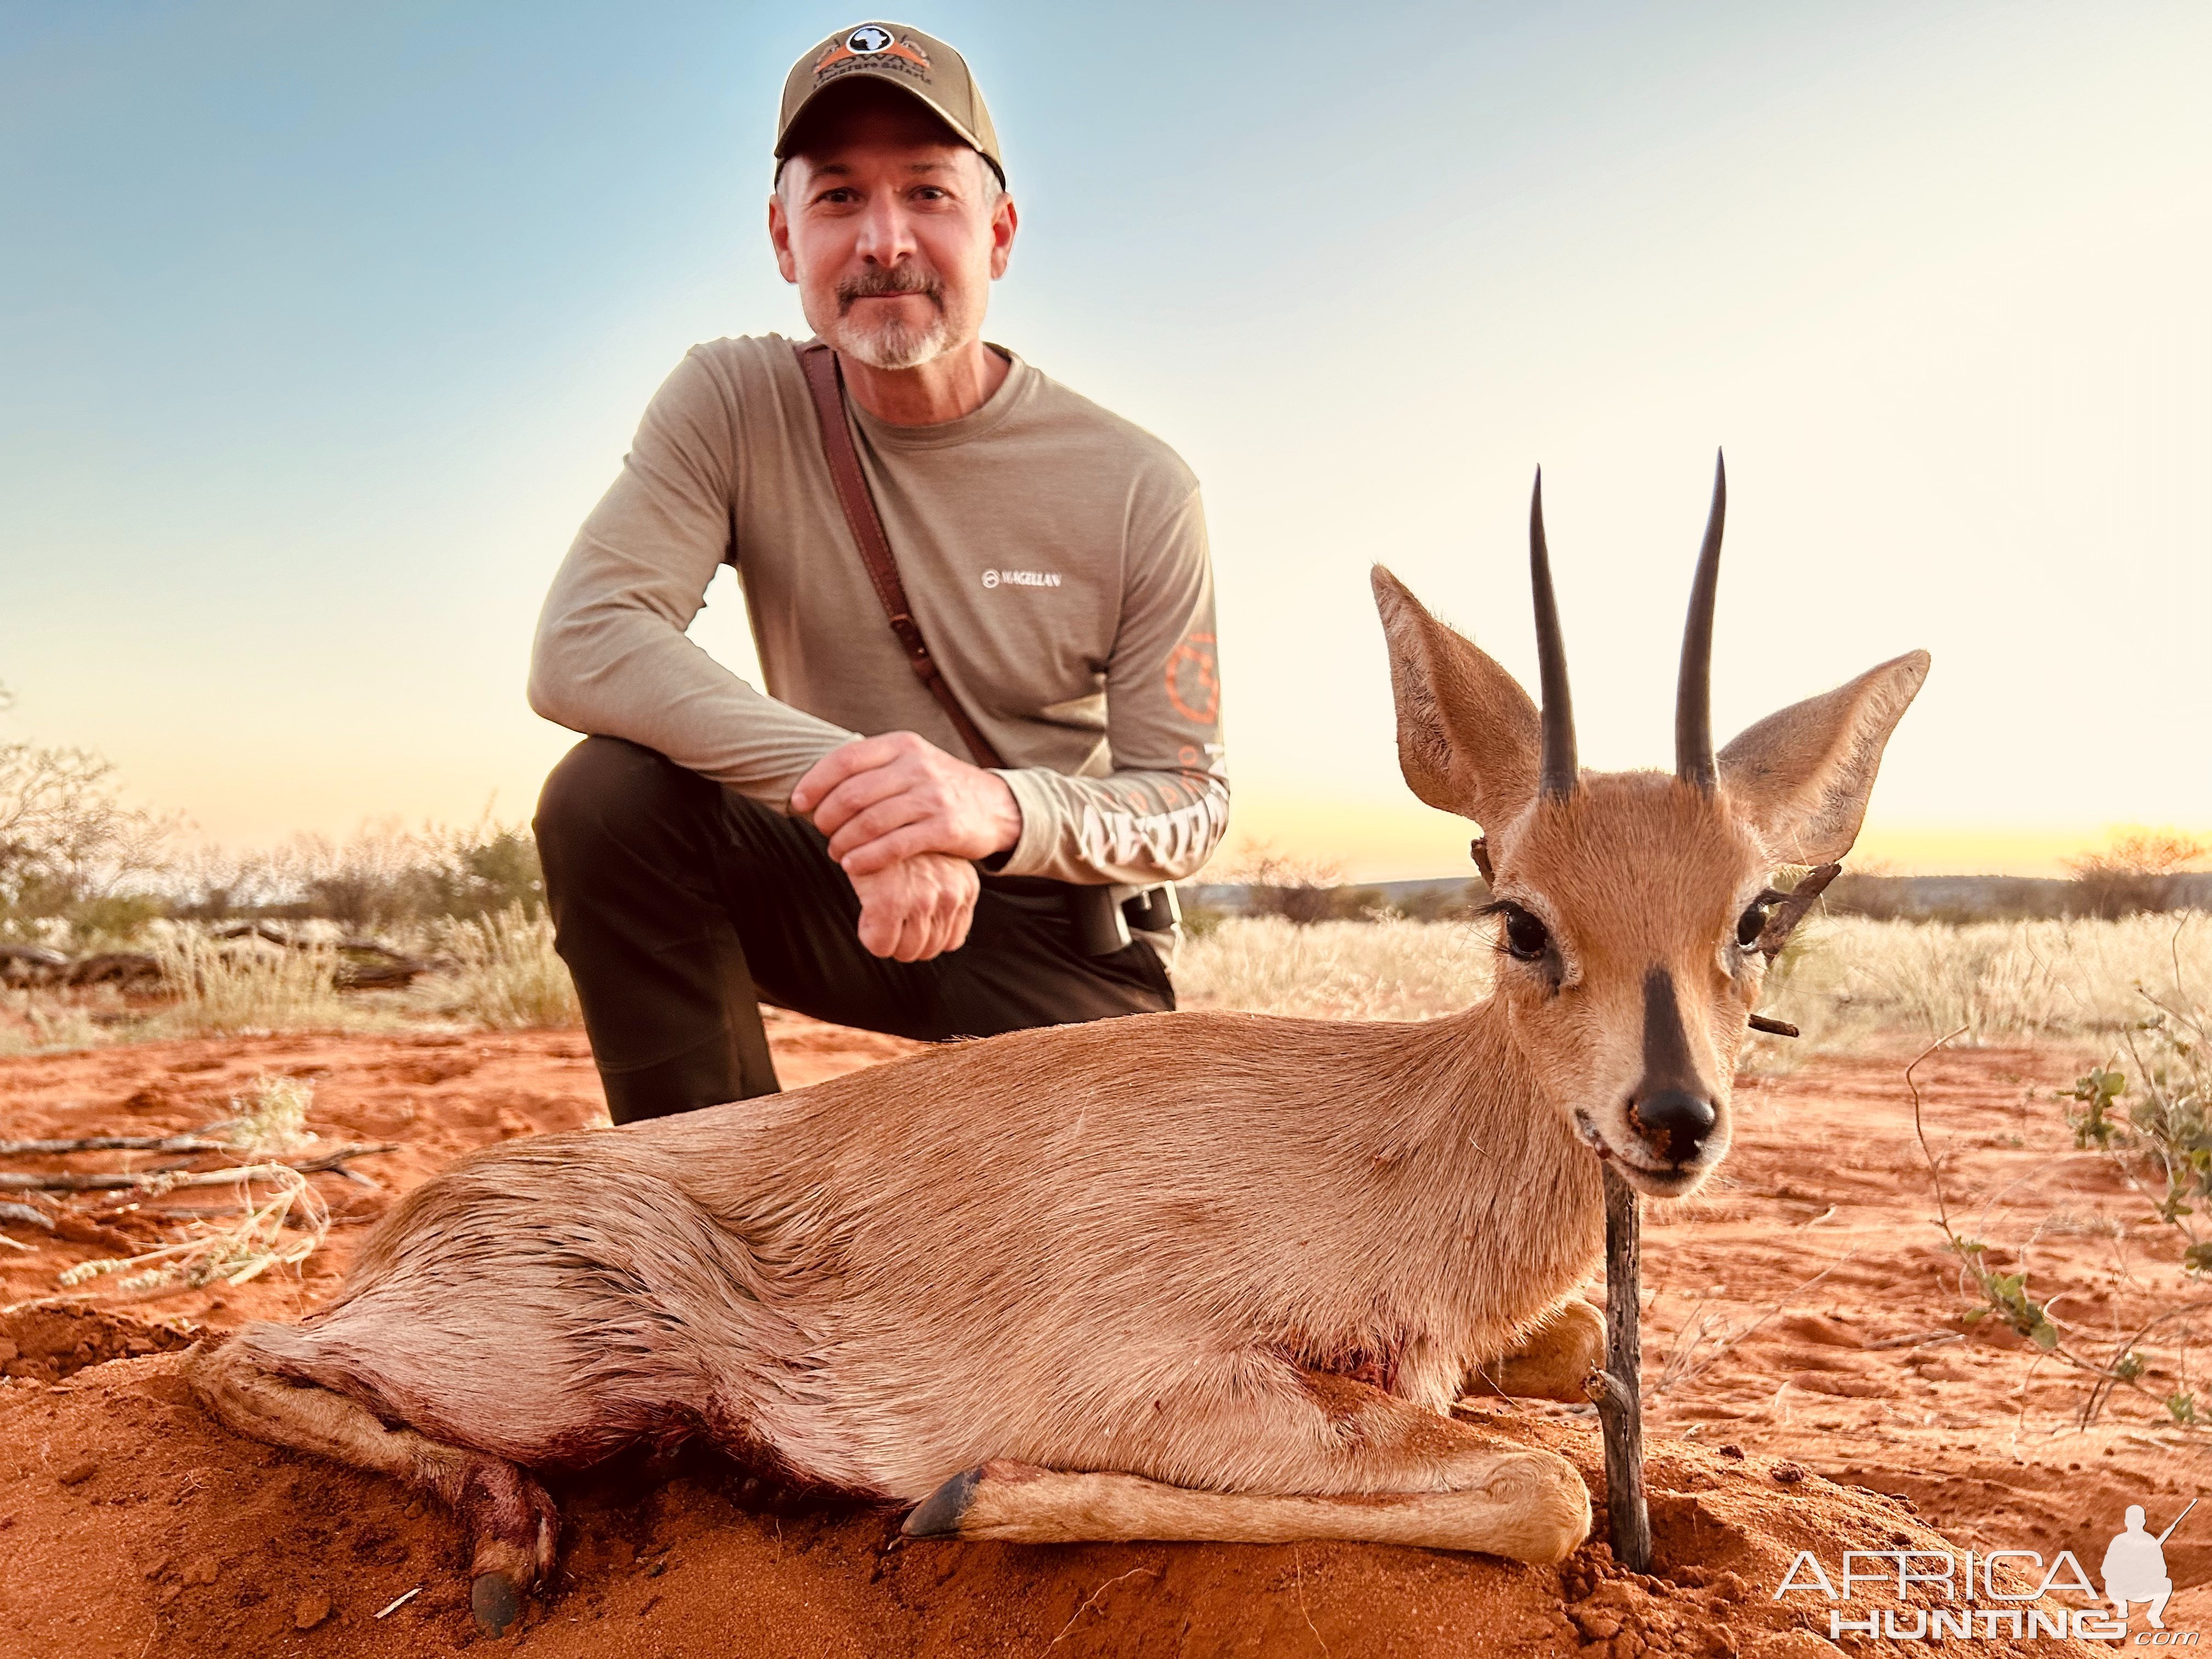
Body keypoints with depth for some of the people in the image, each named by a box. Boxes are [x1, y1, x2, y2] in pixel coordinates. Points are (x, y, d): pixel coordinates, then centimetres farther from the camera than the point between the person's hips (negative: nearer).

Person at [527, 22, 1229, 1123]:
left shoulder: (1139, 491, -12)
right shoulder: (732, 405, -9)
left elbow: (1191, 802, -10)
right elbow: (578, 646, -23)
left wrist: (1003, 808, -34)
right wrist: (847, 786, -38)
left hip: (1066, 943, 0)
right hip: (845, 892, 1)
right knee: (607, 799, -24)